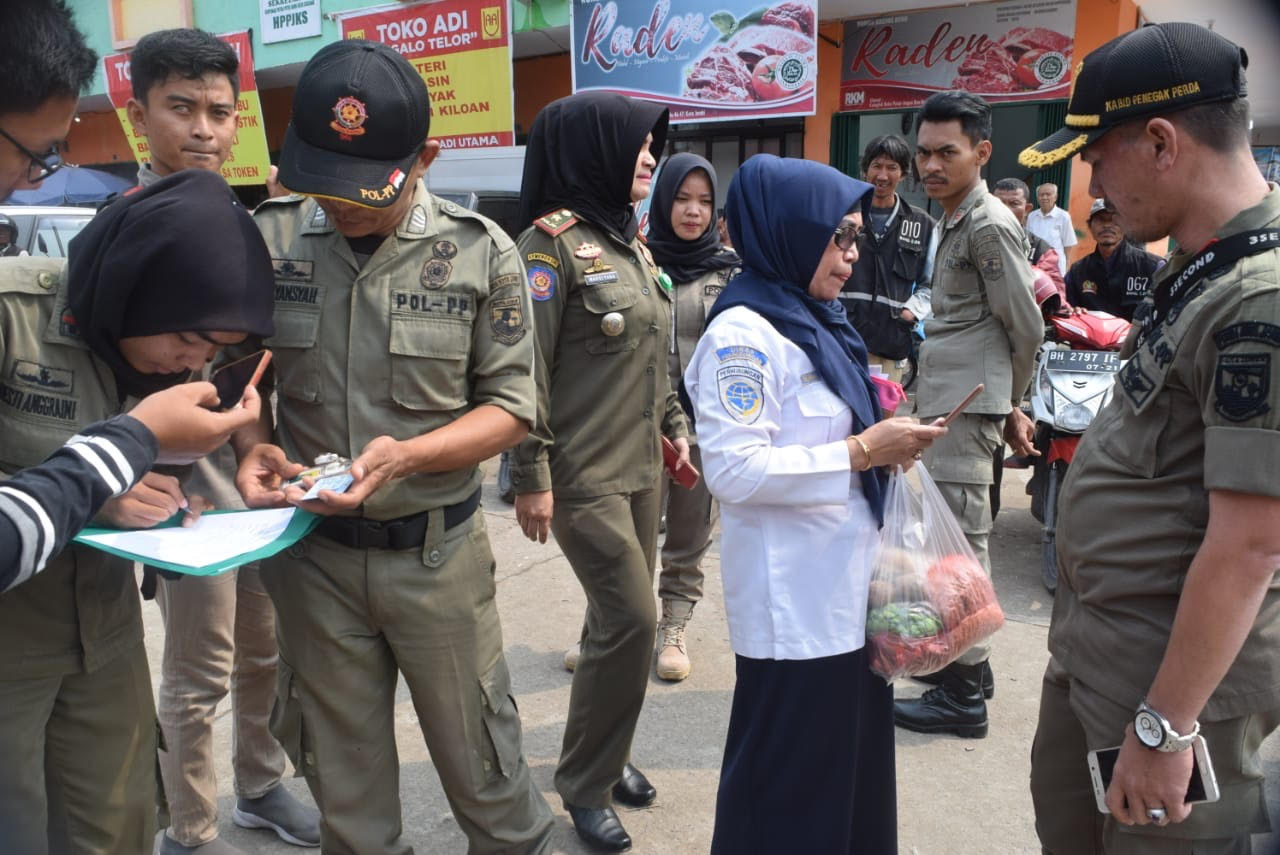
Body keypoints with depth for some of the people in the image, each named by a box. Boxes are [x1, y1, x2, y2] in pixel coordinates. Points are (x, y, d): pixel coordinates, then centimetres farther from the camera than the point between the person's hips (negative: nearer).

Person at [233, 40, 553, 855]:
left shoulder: (480, 251, -8)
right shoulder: (269, 237, -3)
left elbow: (510, 405, -5)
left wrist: (409, 455, -21)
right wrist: (252, 444, -13)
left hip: (439, 552, -1)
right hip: (312, 552, 2)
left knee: (484, 771, 13)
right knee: (346, 788, 18)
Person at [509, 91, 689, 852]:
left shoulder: (629, 239, 13)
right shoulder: (552, 242, -12)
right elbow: (528, 370, -16)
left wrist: (673, 426, 18)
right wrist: (531, 477, -17)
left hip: (640, 464, 8)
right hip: (583, 473, -8)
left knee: (618, 619, 13)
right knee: (632, 618, -6)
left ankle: (608, 753, 31)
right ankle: (586, 783, 14)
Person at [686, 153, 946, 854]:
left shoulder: (816, 319, 12)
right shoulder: (743, 333, -17)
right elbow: (734, 470, -25)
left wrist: (883, 440, 6)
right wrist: (861, 452, -21)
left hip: (847, 582, 9)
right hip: (794, 599, -9)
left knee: (855, 754, 20)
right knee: (791, 778, 7)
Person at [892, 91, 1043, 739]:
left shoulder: (990, 226, -12)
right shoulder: (955, 222, 18)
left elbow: (1026, 328, -11)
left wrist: (1010, 405, 2)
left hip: (965, 407, -10)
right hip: (942, 406, 10)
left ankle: (964, 694, 5)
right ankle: (965, 661, 30)